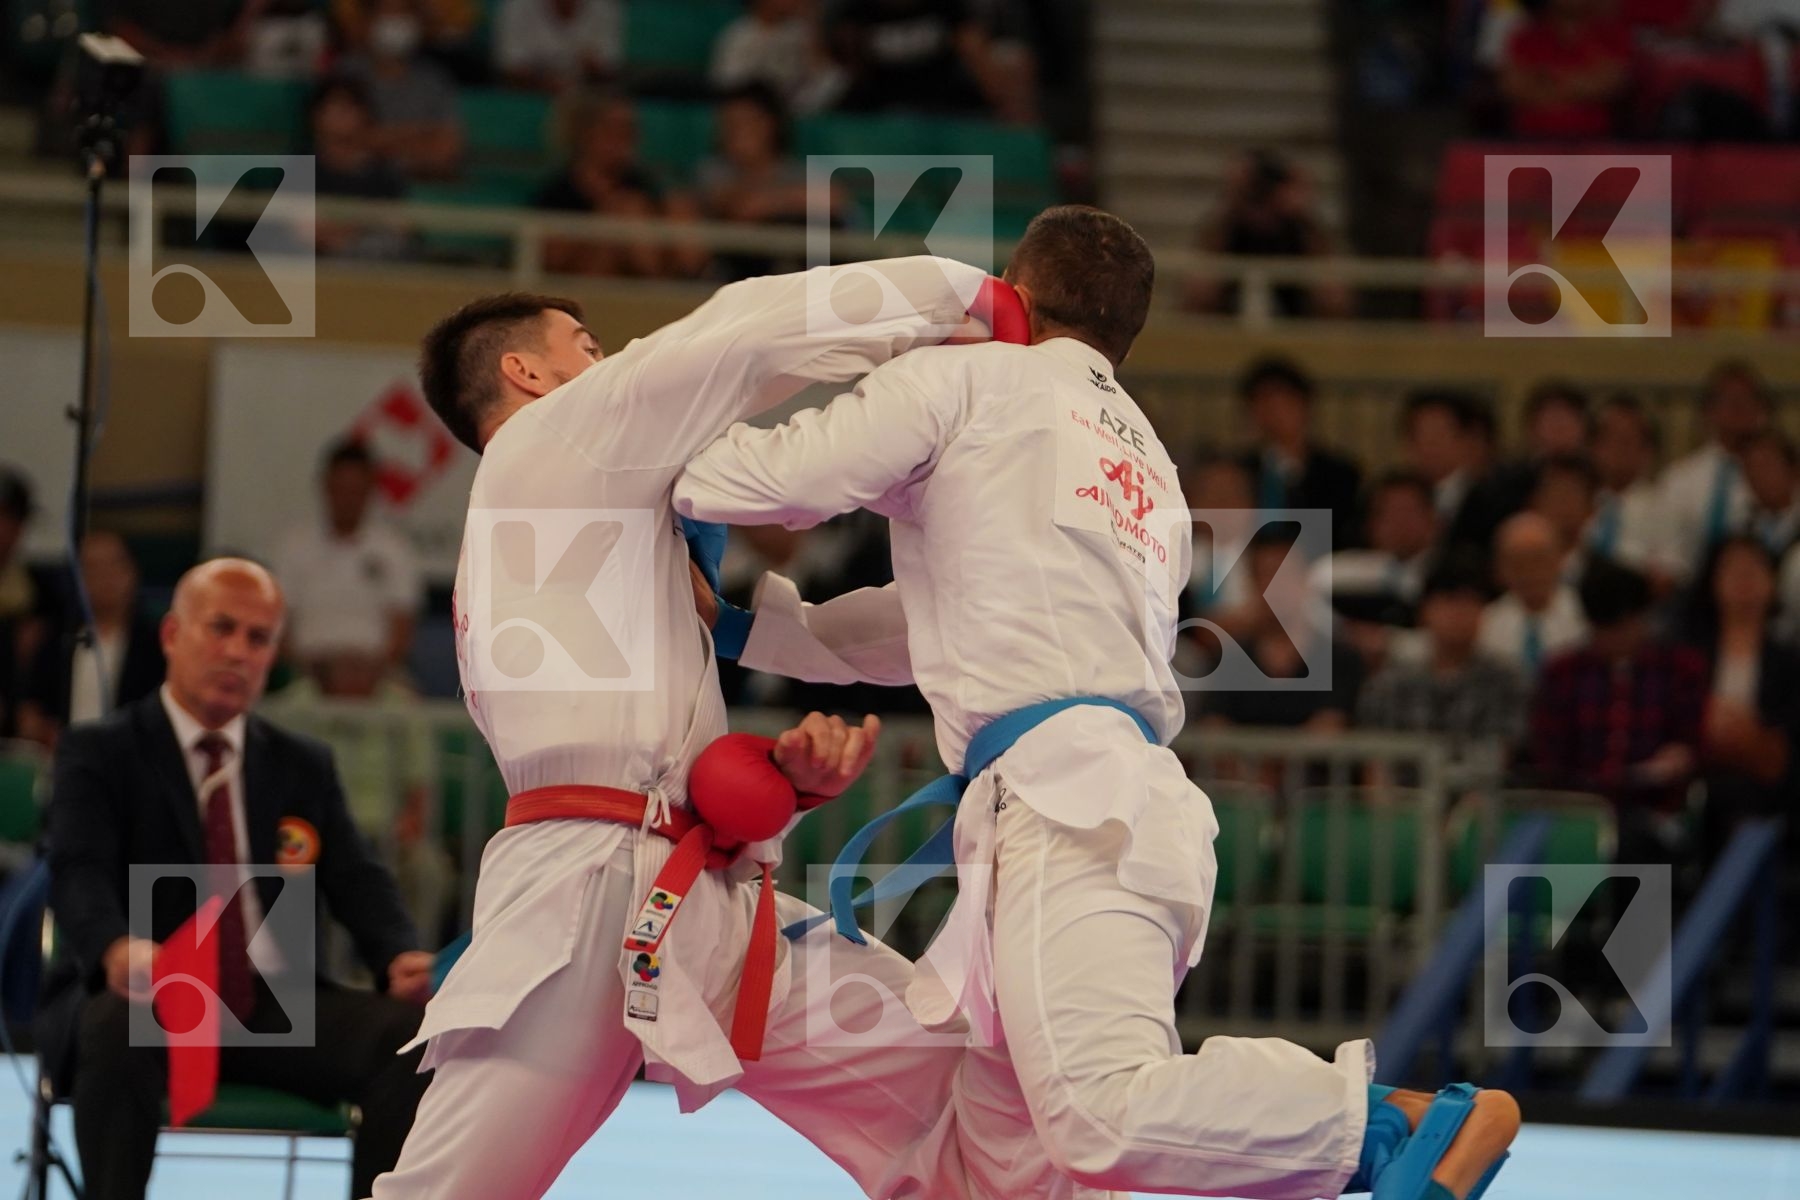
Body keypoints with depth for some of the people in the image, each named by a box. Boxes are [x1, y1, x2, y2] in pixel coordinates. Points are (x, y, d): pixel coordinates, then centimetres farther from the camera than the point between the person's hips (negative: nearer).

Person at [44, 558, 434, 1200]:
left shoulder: (305, 767, 19)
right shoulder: (99, 753, 5)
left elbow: (356, 882, 7)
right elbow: (79, 874, -12)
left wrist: (400, 955, -18)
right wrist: (120, 949, -37)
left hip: (279, 1010, 4)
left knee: (410, 1034, -24)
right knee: (118, 1026, -39)